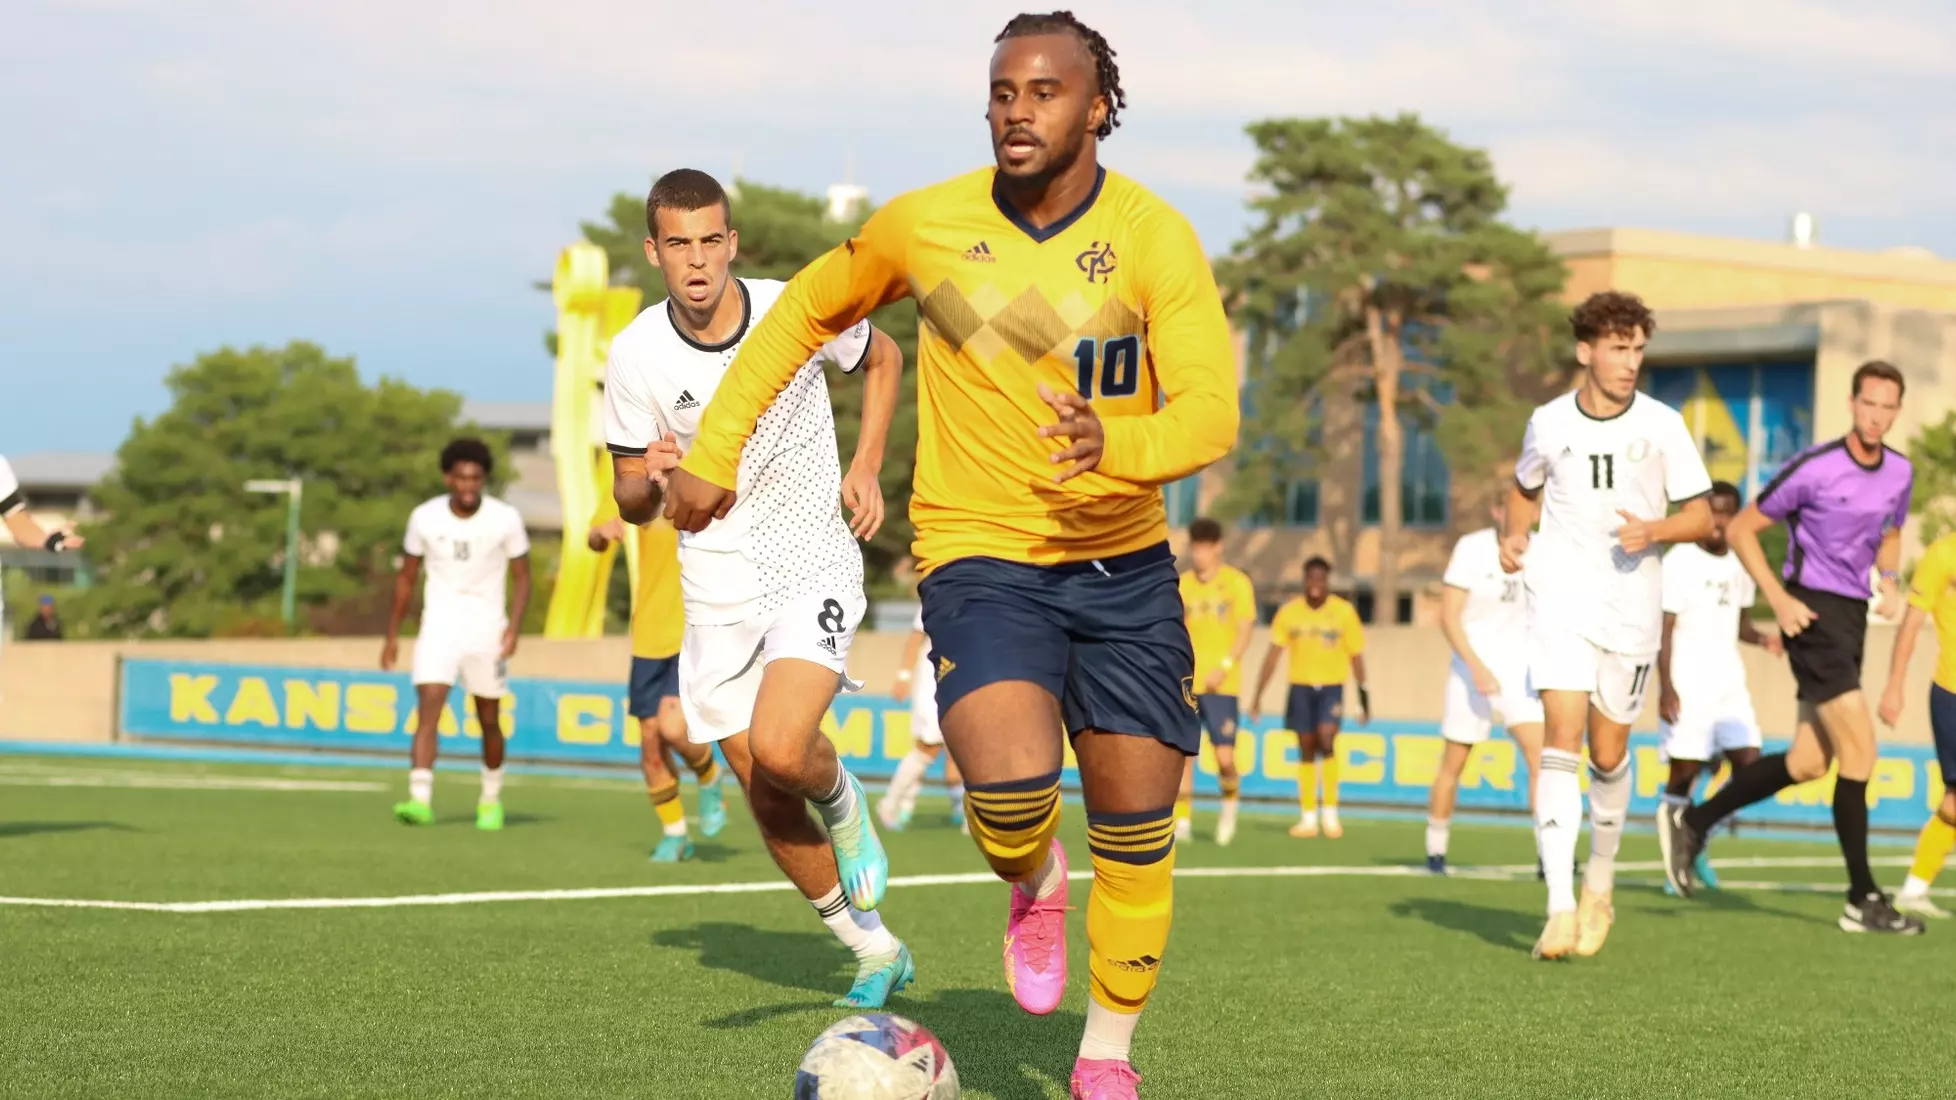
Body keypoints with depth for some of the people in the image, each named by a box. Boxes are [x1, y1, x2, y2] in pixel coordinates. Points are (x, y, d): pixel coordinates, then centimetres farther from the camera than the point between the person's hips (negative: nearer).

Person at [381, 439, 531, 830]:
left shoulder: (506, 519, -7)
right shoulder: (425, 518, -3)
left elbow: (521, 577, 1)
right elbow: (406, 577, 9)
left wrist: (514, 627, -14)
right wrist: (392, 634, 8)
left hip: (486, 631, 0)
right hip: (439, 626, 0)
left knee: (489, 721, 9)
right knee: (427, 709, -18)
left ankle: (491, 798, 32)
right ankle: (420, 800, -25)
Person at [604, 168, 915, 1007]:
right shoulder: (636, 356, -7)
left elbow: (882, 359, 12)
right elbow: (630, 501, 3)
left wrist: (867, 466, -1)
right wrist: (652, 478, -22)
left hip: (815, 569, -3)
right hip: (716, 598, 3)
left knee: (779, 750, -26)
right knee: (764, 799, 5)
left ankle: (843, 805, 11)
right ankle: (874, 951, 25)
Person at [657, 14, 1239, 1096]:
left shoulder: (1156, 237, -10)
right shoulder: (926, 224, -5)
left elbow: (1210, 412, -18)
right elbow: (804, 311, 12)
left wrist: (1116, 449, -40)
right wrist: (711, 454, 7)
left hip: (1123, 561, 1)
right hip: (981, 556, -1)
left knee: (1135, 829, 5)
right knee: (1011, 787, -26)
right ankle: (1033, 884, 11)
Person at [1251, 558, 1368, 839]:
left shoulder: (1344, 612, -5)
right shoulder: (1289, 611, -2)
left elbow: (1355, 656, 1)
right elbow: (1273, 654, 0)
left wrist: (1364, 696, 1)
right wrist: (1257, 695, -3)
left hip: (1332, 686, -2)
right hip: (1300, 686, 2)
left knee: (1326, 741, -19)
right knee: (1306, 750, 5)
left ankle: (1331, 813, -9)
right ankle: (1308, 818, 12)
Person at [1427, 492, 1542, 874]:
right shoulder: (1472, 548, -9)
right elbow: (1448, 616, -11)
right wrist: (1476, 667, -20)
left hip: (1518, 670, 2)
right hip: (1473, 667, -2)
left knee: (1541, 757, -15)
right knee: (1453, 763, 5)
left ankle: (1549, 853, -17)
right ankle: (1435, 851, 21)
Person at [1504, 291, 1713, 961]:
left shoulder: (1662, 426, -1)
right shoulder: (1548, 424, 2)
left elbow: (1701, 516, 1)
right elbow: (1525, 490, 22)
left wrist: (1655, 530, -18)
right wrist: (1515, 536, 2)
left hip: (1633, 605, 1)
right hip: (1560, 600, 0)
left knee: (1609, 753, 7)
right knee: (1561, 739, -15)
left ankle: (1601, 881, 34)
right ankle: (1560, 908, -21)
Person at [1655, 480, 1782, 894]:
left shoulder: (1740, 564, 11)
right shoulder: (1680, 562, -7)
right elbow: (1664, 629, -9)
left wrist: (1761, 639, 0)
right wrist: (1665, 687, -16)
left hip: (1729, 683, 6)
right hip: (1687, 685, -5)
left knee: (1748, 762, -5)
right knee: (1685, 770, -5)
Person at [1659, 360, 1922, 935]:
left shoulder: (1900, 472, 7)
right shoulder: (1814, 468, -12)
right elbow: (1741, 529, -6)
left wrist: (1889, 579, 4)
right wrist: (1780, 599, -14)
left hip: (1852, 614, 8)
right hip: (1814, 609, -8)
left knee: (1809, 763, 8)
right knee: (1859, 745, -14)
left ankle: (1691, 822, 23)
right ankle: (1863, 899, -8)